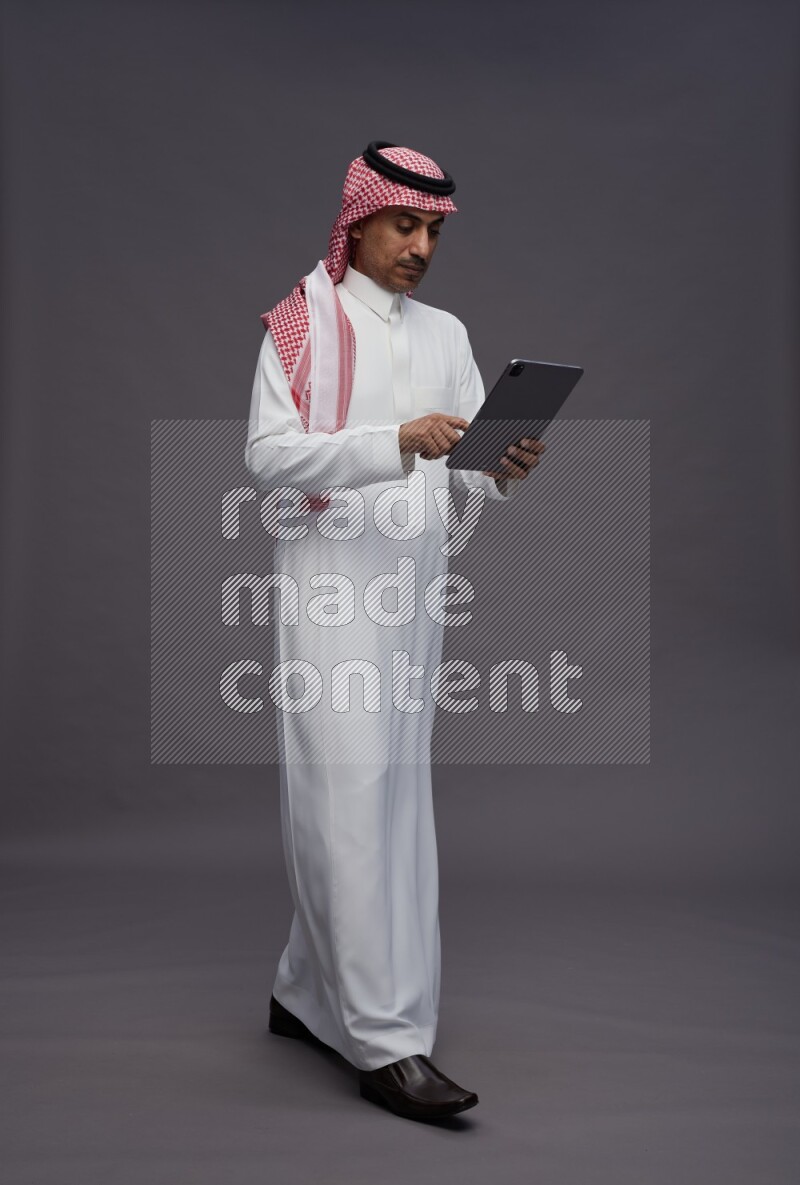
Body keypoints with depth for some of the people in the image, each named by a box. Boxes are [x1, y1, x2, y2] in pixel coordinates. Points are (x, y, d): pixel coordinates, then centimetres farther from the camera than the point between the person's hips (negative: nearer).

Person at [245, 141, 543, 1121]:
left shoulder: (445, 335, 17)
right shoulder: (302, 324, 0)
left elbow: (474, 460, 10)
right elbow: (268, 453, -13)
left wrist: (507, 465, -14)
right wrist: (395, 442, -24)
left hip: (416, 585, 6)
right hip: (331, 584, -6)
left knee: (394, 797, 10)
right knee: (351, 798, -10)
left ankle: (306, 993, 25)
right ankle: (386, 1041, -5)